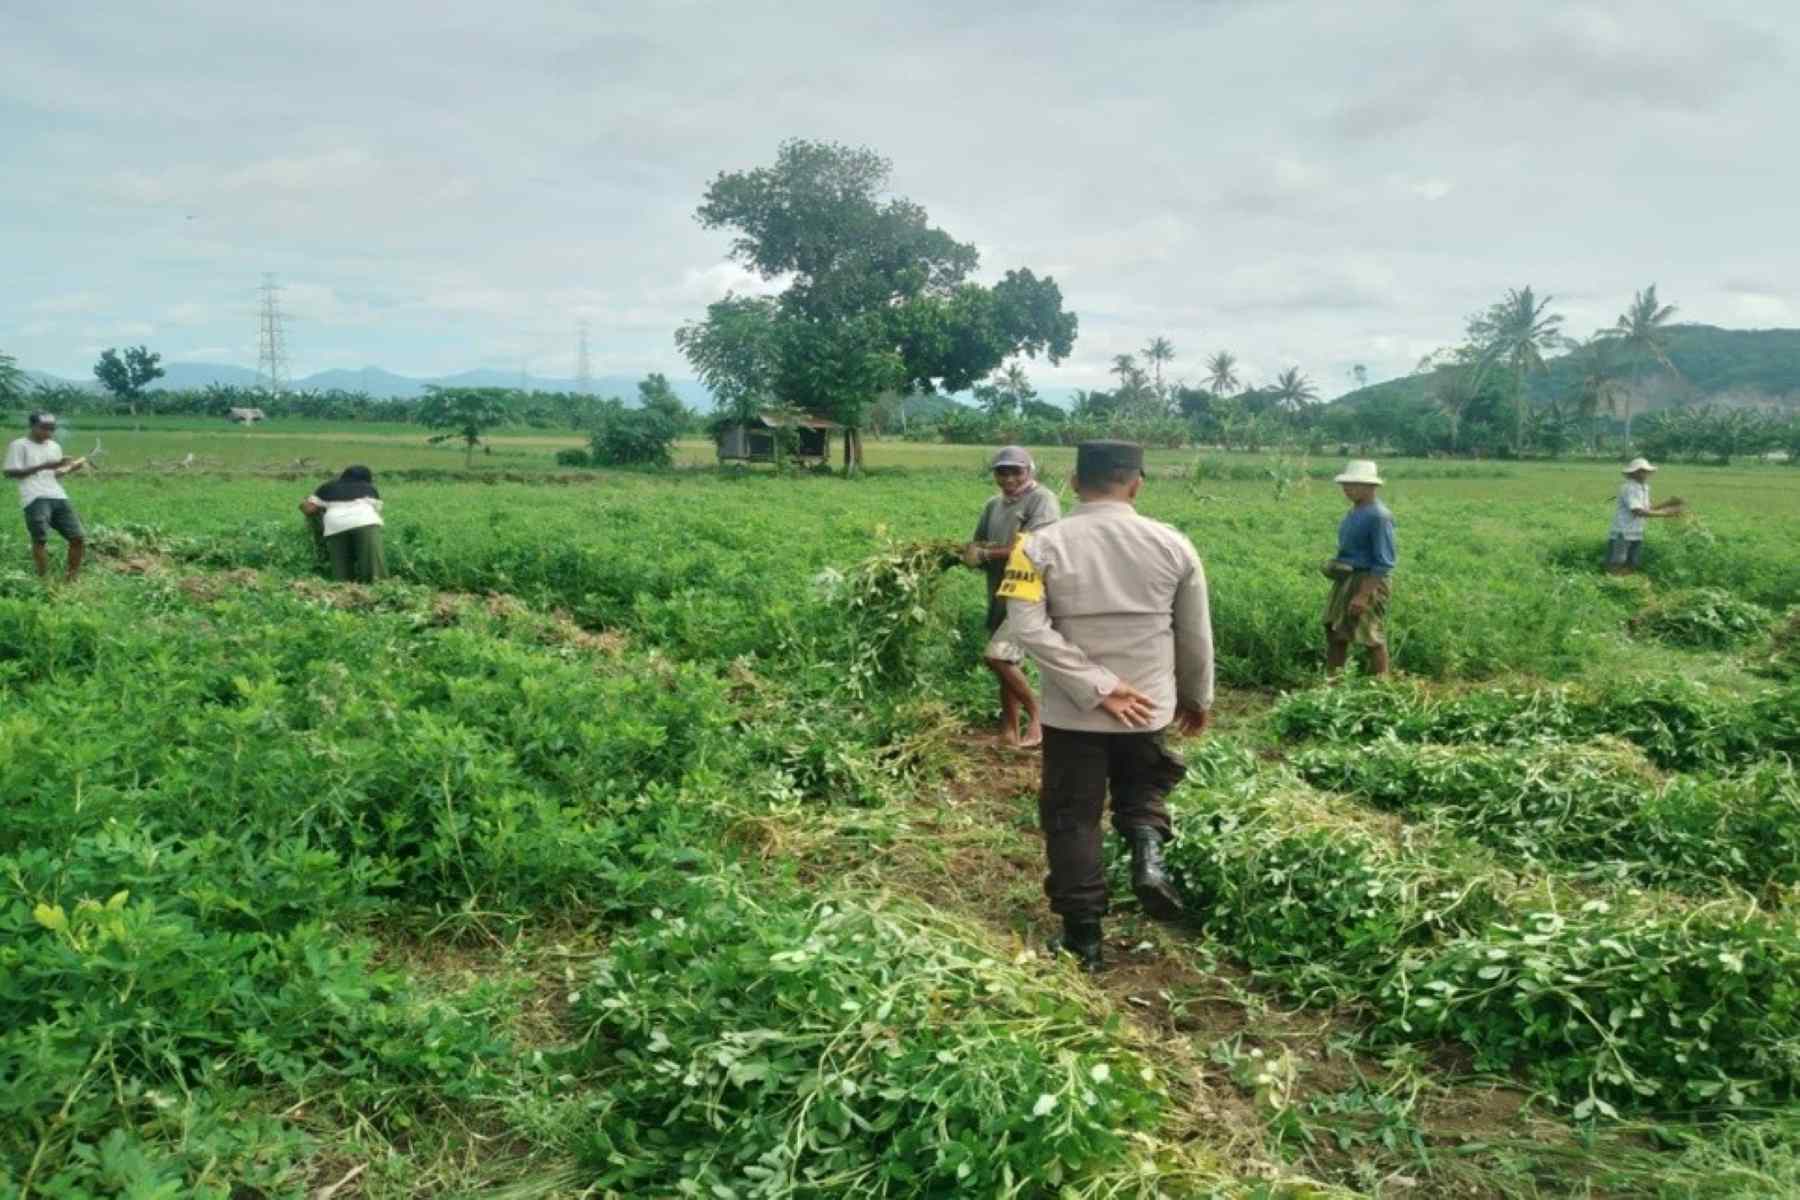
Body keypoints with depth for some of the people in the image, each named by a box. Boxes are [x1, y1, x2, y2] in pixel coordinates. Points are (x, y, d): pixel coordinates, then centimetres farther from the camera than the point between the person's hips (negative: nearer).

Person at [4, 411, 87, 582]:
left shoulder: (54, 447, 20)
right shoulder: (19, 445, 2)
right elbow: (10, 472, -5)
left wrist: (70, 469, 4)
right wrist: (43, 466, -14)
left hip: (58, 497, 6)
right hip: (35, 499, -6)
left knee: (78, 537, -1)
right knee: (40, 538, -16)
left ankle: (72, 578, 11)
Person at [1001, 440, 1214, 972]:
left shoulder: (1042, 545, -8)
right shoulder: (1172, 545, -3)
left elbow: (1028, 628, -18)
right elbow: (1195, 634, 4)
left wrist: (1097, 688, -16)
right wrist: (1197, 697, 20)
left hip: (1072, 713, -1)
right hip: (1148, 708, 2)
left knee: (1072, 818, 11)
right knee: (1142, 788, 26)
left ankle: (1082, 937, 16)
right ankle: (1148, 852, -4)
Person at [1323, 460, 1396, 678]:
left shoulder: (1378, 515, -17)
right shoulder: (1354, 512, 10)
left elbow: (1384, 562, -20)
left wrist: (1363, 595, -22)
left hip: (1367, 581, -9)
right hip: (1344, 580, 9)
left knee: (1372, 638, 0)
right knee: (1335, 633, 11)